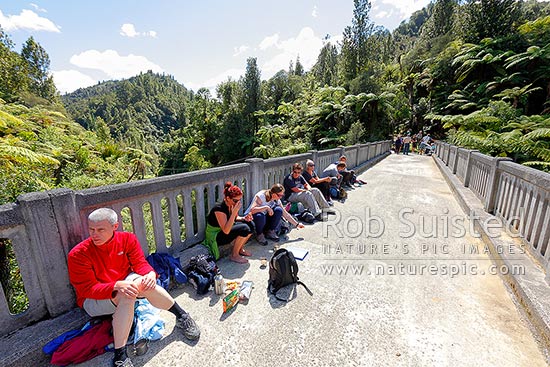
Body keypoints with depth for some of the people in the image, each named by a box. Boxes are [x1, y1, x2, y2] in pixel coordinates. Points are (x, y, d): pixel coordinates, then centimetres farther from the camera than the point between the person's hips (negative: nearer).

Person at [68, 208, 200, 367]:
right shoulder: (78, 254, -20)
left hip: (123, 283, 3)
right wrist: (117, 286, -40)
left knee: (143, 282, -32)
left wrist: (151, 273, -33)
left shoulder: (127, 239, -12)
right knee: (126, 296, -36)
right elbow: (88, 289, -21)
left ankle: (181, 316, -16)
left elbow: (140, 263, -9)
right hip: (93, 300, -2)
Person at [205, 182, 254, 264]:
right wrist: (235, 211, -39)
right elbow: (226, 230, -36)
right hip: (215, 236, -8)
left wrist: (244, 218, -9)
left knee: (251, 224, -5)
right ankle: (234, 255, -7)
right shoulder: (219, 209, -30)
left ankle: (240, 249, 12)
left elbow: (235, 218, 13)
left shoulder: (232, 205, -7)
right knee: (244, 228, -26)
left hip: (226, 230, 8)